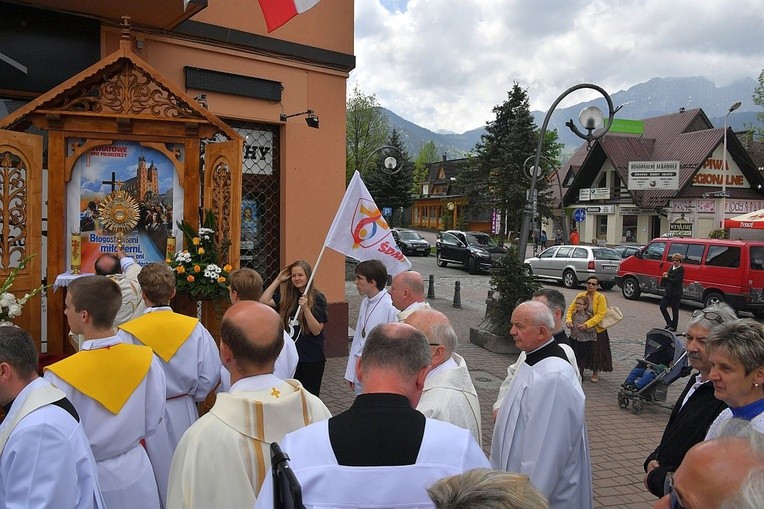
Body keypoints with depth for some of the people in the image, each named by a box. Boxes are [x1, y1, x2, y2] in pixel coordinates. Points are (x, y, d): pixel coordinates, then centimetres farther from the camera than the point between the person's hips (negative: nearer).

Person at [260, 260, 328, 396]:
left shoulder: (317, 298, -8)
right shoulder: (287, 296, 7)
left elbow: (317, 330, -12)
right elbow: (263, 301, -6)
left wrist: (305, 308, -24)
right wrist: (278, 280, -2)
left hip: (311, 359, -4)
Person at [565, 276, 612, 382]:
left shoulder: (601, 298, -13)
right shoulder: (580, 296, -2)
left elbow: (599, 315, -20)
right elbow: (571, 309, -5)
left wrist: (586, 325, -31)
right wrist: (568, 320, -25)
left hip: (596, 330, -3)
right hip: (581, 330, 3)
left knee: (596, 351, 8)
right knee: (581, 351, 11)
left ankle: (595, 373, 29)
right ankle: (580, 371, 31)